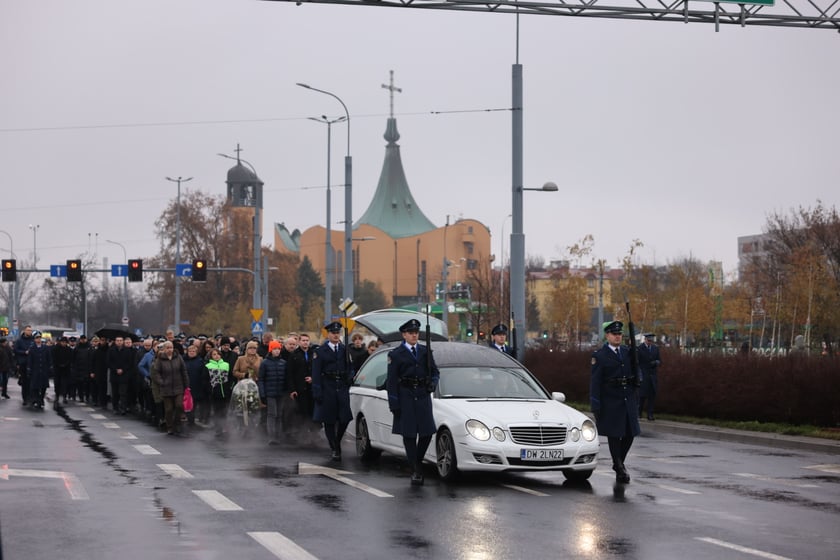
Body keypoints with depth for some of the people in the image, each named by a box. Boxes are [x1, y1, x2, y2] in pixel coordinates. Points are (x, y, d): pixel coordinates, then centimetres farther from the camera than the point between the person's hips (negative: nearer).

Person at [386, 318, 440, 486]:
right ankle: (416, 470, 3)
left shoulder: (425, 351, 11)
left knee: (427, 432, 0)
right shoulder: (395, 355, 0)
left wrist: (433, 383, -7)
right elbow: (391, 381, -2)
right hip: (405, 397, -3)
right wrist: (394, 405, -8)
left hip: (423, 396, 3)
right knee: (409, 434, -1)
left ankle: (417, 461, 22)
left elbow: (435, 371, 17)